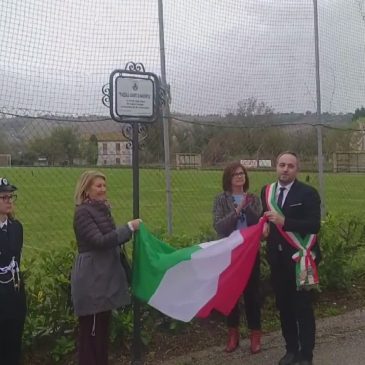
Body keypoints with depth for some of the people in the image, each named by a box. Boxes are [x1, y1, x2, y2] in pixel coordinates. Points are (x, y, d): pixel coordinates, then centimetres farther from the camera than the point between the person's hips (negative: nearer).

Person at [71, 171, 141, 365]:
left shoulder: (103, 209, 14)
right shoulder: (83, 212, -13)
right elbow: (99, 241, -24)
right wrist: (128, 227, -22)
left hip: (105, 276, 9)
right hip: (91, 279, -9)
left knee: (103, 327, 16)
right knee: (91, 330, -2)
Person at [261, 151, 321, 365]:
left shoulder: (308, 193, -9)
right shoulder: (267, 191, 8)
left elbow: (314, 225, -18)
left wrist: (284, 222, -28)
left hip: (299, 258, -5)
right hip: (277, 259, 5)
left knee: (303, 308, 2)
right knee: (284, 307, 13)